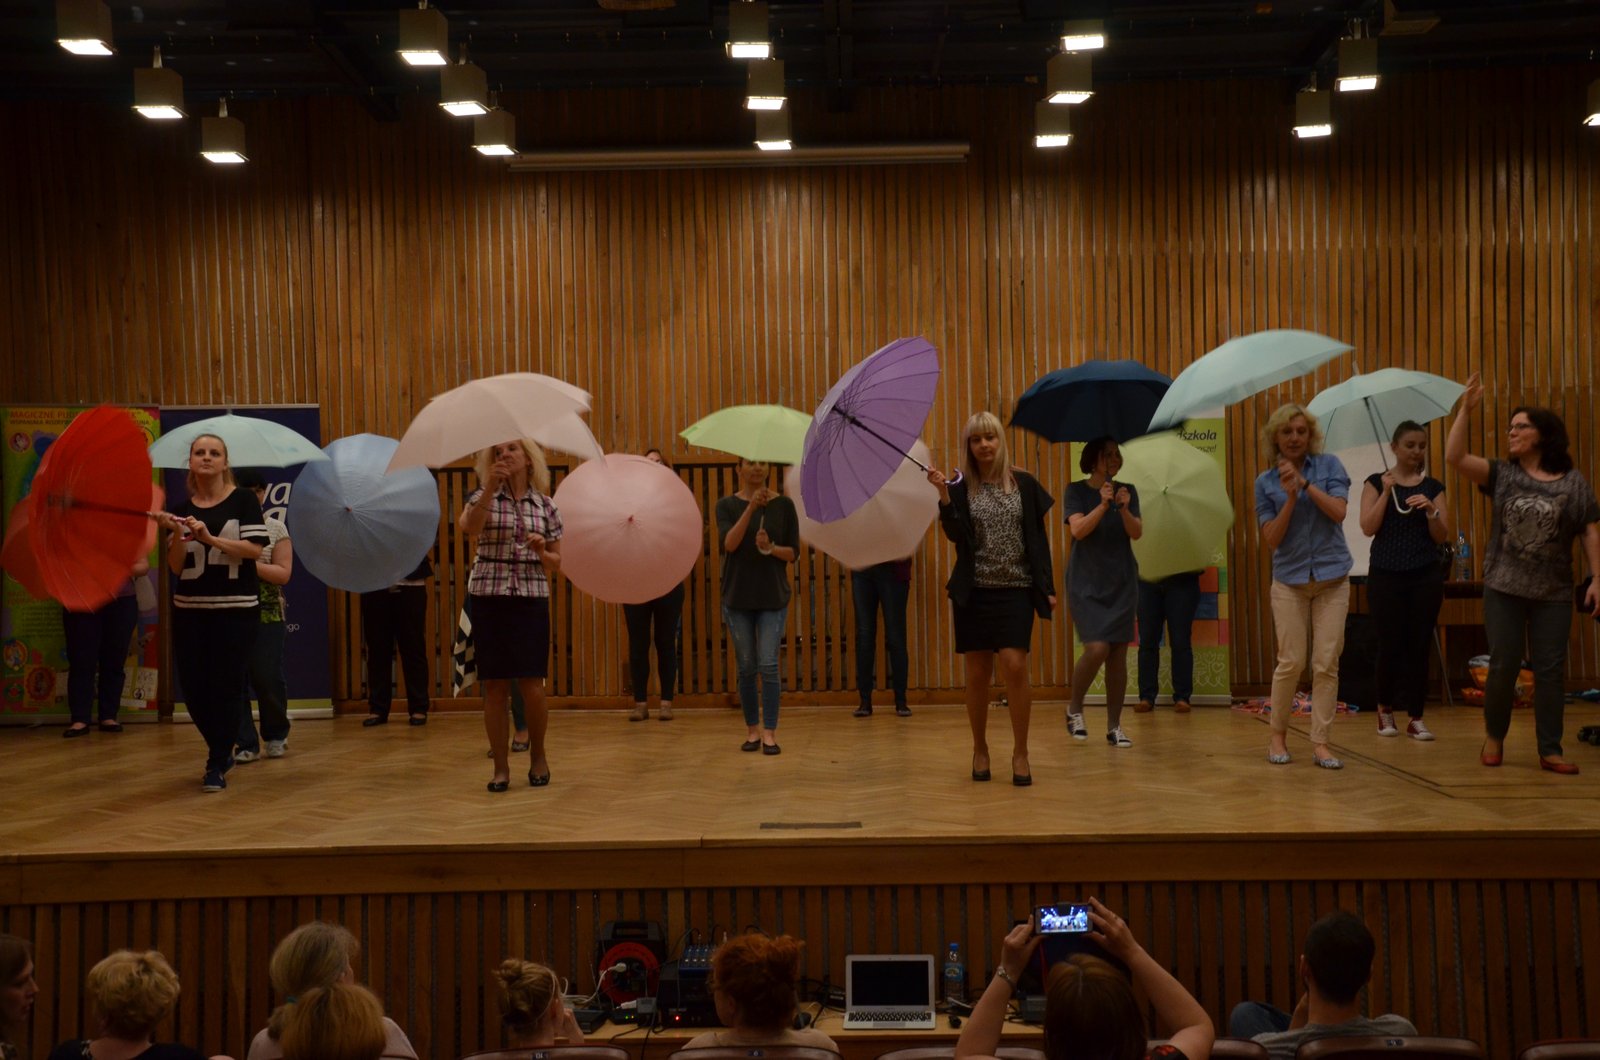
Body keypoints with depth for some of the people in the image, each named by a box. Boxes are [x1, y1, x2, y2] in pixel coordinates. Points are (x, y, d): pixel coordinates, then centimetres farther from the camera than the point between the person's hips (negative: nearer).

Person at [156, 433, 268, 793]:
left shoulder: (244, 500, -1)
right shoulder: (182, 509, 9)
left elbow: (254, 549, -11)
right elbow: (176, 567, 6)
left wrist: (209, 538, -18)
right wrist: (176, 535, -11)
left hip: (237, 611, -4)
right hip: (189, 611, 4)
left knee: (225, 687, -3)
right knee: (194, 687, 6)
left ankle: (216, 766, 9)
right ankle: (222, 751, 30)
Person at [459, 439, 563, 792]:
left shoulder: (545, 505, 8)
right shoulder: (484, 496, 3)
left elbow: (556, 562, 12)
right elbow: (468, 528, -19)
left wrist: (541, 552, -8)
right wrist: (490, 488, -26)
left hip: (532, 600, 1)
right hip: (489, 599, -1)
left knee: (531, 686, -4)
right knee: (494, 686, 1)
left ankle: (538, 756, 20)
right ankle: (500, 767, 13)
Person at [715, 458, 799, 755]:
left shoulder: (784, 505, 2)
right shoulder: (727, 505, 1)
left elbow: (794, 552, 1)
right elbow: (728, 544, -15)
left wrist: (771, 548, -19)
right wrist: (751, 508, -23)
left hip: (773, 597, -1)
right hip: (737, 597, 1)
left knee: (768, 664, -8)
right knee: (746, 667, 5)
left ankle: (770, 733, -5)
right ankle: (752, 730, 16)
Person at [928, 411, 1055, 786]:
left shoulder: (1024, 484, 3)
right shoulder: (961, 489, 3)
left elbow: (1039, 539, 5)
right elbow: (956, 537, -10)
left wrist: (1047, 587, 1)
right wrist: (943, 496, -20)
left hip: (1016, 590, -1)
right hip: (974, 592, 1)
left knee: (1015, 666, -12)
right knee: (977, 674, 5)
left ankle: (1020, 753, 0)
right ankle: (980, 749, 21)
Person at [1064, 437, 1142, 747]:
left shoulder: (1128, 491, 8)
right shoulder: (1077, 491, 1)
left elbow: (1137, 533, -3)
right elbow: (1078, 529, -13)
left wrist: (1124, 509, -20)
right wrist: (1103, 505, -24)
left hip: (1122, 582, 3)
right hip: (1086, 582, -3)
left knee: (1118, 653, 0)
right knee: (1097, 648, -16)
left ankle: (1114, 726, 7)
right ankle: (1074, 710, 7)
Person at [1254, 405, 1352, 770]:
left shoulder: (1329, 465, 2)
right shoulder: (1266, 482, 3)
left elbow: (1338, 512, -11)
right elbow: (1272, 539, -4)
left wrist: (1304, 482, -16)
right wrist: (1290, 496, -15)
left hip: (1332, 578, 0)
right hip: (1289, 580, 0)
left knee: (1326, 664, -3)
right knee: (1291, 662, -4)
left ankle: (1320, 742, 4)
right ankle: (1278, 735, 14)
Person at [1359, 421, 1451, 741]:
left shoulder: (1433, 487, 7)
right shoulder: (1376, 483, 3)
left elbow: (1442, 537, 1)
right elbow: (1368, 528, -8)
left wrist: (1430, 510, -15)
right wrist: (1387, 492, -13)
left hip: (1426, 575, 2)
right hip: (1386, 574, -2)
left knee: (1420, 646, 0)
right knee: (1391, 645, -1)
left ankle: (1415, 718, 7)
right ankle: (1385, 709, 21)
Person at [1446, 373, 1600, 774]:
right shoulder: (1501, 475, 3)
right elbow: (1454, 457, -9)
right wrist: (1466, 409, -13)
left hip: (1553, 593, 0)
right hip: (1504, 588, 0)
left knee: (1549, 670, 2)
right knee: (1503, 666, 2)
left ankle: (1550, 751, 8)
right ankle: (1494, 737, 20)